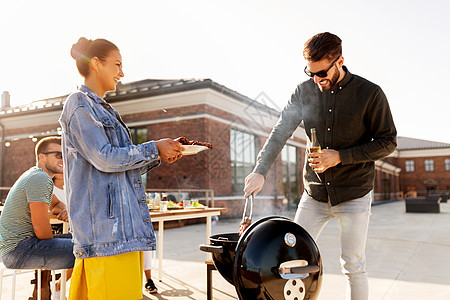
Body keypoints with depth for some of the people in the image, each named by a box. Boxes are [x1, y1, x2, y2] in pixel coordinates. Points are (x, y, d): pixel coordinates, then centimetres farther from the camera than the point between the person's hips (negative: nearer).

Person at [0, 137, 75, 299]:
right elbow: (40, 227, -20)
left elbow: (55, 205, 29)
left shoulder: (35, 175, 17)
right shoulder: (41, 178, -15)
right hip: (20, 248, -11)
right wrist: (52, 244, -2)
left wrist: (64, 210, 6)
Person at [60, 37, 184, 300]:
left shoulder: (103, 110, 24)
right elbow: (104, 158, -15)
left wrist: (158, 157, 9)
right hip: (103, 222, -9)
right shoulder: (79, 104, -4)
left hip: (123, 223, 9)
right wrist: (154, 149, -7)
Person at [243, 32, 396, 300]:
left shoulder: (370, 94, -10)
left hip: (354, 195, -3)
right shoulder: (305, 91, -1)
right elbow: (280, 132, -4)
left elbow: (387, 142, -6)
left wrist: (340, 157, -17)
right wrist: (260, 171, -17)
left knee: (353, 264, 4)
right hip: (314, 194, 3)